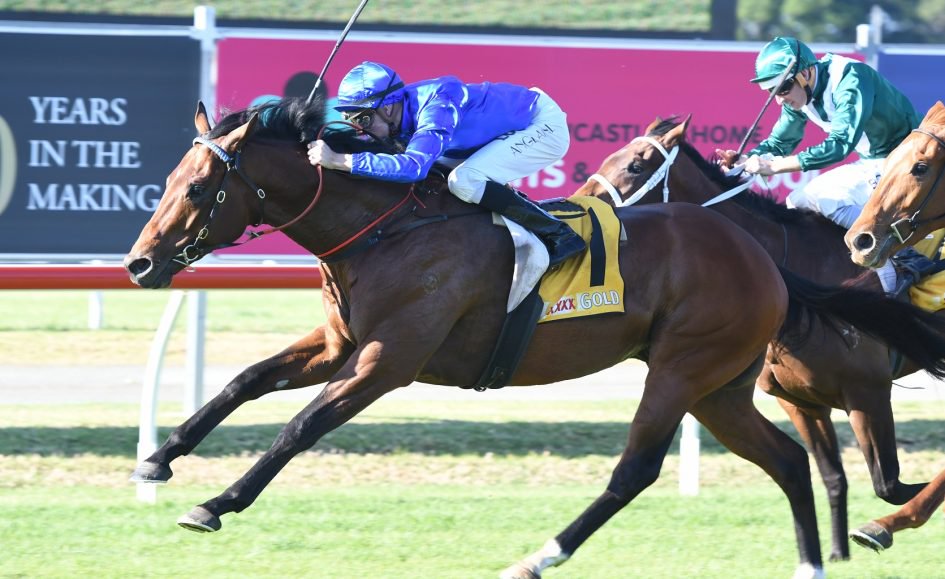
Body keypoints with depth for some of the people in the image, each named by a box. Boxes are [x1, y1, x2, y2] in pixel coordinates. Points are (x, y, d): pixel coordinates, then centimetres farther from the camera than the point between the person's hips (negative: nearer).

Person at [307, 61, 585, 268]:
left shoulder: (435, 109, -33)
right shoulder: (401, 111, -6)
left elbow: (413, 166, -48)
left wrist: (339, 160, -47)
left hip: (545, 124, -9)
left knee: (465, 182, -25)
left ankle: (559, 236, -15)